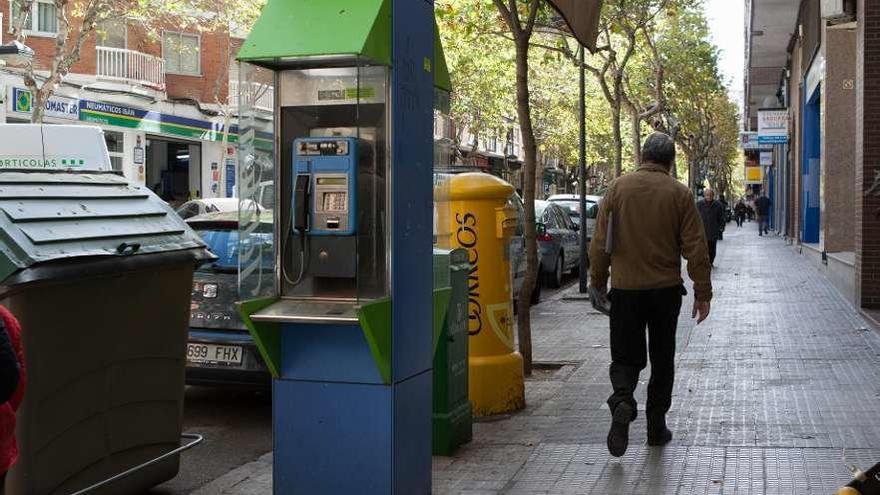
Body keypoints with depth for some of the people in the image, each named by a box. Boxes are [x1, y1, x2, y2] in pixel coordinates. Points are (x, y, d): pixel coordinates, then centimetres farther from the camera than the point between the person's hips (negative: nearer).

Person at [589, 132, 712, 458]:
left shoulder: (618, 188, -1)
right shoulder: (680, 194, -3)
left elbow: (600, 243, 0)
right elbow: (695, 248, -4)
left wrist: (598, 281, 10)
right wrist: (703, 293, 2)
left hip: (625, 288, 0)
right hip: (665, 289, 0)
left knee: (625, 356, 8)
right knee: (662, 359, 14)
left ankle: (622, 402, -20)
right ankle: (656, 427, 19)